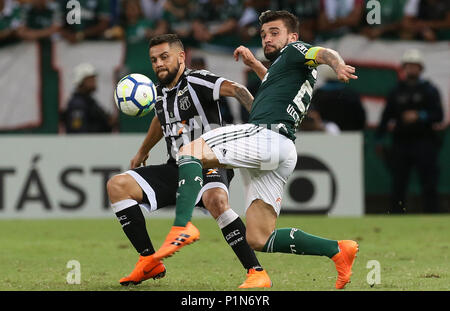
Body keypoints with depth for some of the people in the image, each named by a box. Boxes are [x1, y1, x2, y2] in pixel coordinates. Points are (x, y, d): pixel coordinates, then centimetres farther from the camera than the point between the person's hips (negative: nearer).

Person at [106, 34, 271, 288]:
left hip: (209, 166, -8)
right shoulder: (161, 91, 14)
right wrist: (143, 152, 50)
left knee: (216, 199, -40)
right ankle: (149, 262, -4)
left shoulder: (195, 81, -10)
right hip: (176, 170, 8)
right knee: (117, 186, -5)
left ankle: (257, 273, -33)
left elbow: (233, 88, -26)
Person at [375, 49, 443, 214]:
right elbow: (386, 116, 14)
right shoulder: (397, 92, 14)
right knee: (398, 183, 3)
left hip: (424, 143, -3)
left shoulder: (429, 90, 5)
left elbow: (438, 115, -4)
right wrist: (379, 140, 8)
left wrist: (419, 116, -19)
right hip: (401, 143, 3)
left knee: (429, 186, -6)